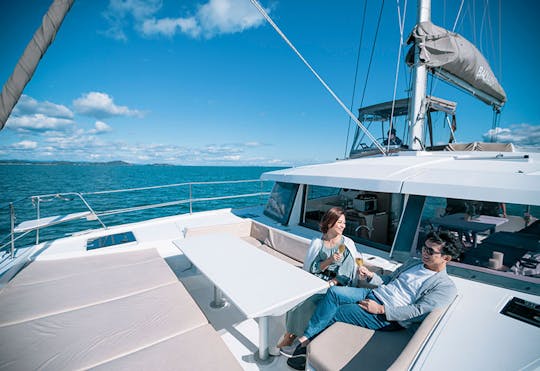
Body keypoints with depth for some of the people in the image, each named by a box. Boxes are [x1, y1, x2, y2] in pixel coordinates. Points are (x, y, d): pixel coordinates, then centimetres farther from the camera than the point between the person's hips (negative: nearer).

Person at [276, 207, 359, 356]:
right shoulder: (317, 243, 4)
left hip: (337, 286, -2)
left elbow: (346, 275, -5)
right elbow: (312, 269, -1)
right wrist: (329, 260, -17)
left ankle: (290, 335, -4)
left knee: (309, 302, -25)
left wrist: (330, 284, -18)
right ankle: (290, 335, -5)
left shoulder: (348, 244, -1)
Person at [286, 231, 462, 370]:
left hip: (386, 317, -6)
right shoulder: (413, 263, 19)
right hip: (373, 294, 6)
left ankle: (306, 342, 2)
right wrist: (370, 275, 2)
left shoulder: (446, 286, -3)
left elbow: (419, 311, -14)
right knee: (334, 292, -21)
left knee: (333, 313, -18)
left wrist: (380, 309, -19)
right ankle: (306, 338, -15)